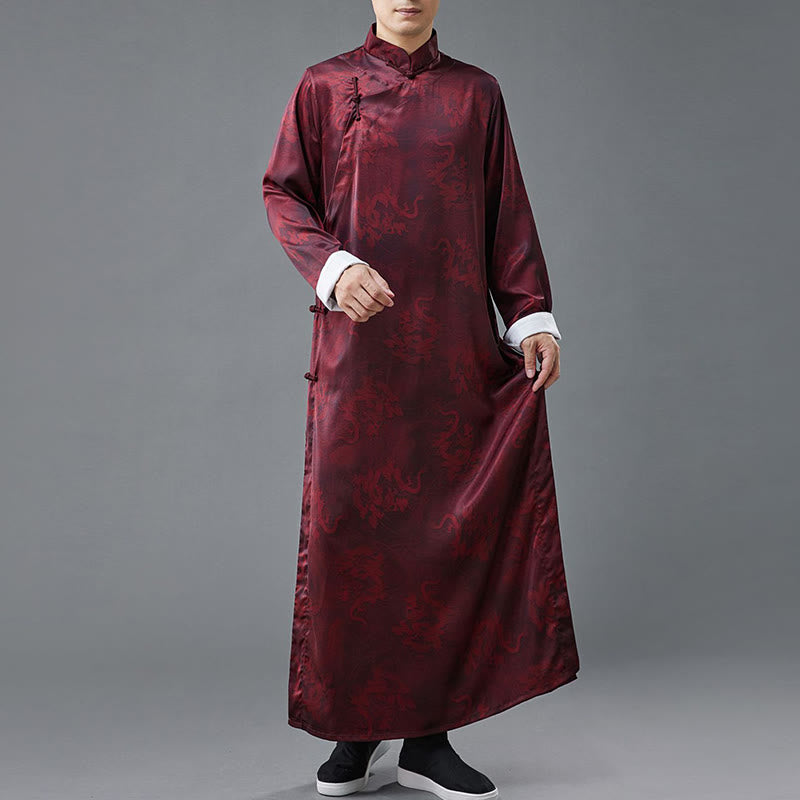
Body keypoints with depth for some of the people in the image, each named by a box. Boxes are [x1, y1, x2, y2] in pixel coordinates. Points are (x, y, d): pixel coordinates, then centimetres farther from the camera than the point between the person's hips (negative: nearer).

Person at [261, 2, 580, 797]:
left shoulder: (476, 93, 14)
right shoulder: (324, 87, 10)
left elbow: (508, 216, 12)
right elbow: (283, 194, 4)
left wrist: (532, 316, 2)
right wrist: (332, 267, -14)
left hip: (457, 350, 2)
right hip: (358, 343, -1)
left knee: (454, 522, -1)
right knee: (348, 521, -3)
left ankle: (428, 734, 9)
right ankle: (355, 725, 12)